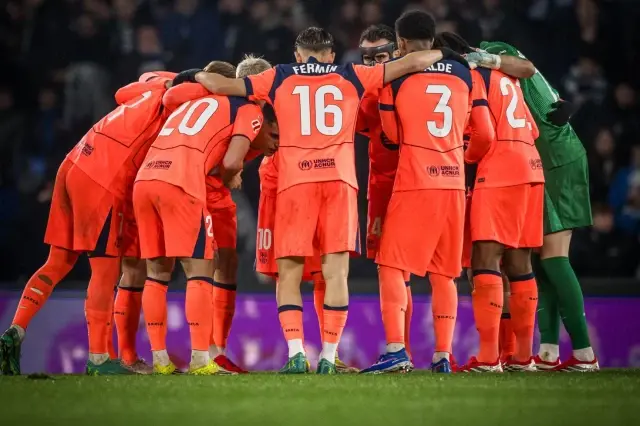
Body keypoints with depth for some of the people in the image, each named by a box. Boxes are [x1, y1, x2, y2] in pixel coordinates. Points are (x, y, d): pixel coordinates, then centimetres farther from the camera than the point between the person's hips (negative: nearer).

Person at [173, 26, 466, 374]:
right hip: (339, 179, 0)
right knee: (336, 272, 2)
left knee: (289, 273, 5)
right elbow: (413, 62, 17)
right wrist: (444, 55, 34)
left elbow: (223, 86, 13)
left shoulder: (279, 78, 14)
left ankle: (296, 352, -9)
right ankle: (328, 356, -3)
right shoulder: (351, 77, 15)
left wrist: (197, 75, 33)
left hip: (295, 181, 0)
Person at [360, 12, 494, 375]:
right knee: (444, 273, 10)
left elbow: (392, 134, 8)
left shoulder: (395, 75, 0)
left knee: (392, 267, 0)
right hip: (454, 183, 4)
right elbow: (485, 134, 8)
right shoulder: (465, 74, 9)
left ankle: (396, 350, -12)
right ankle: (443, 356, 6)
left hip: (414, 184, -4)